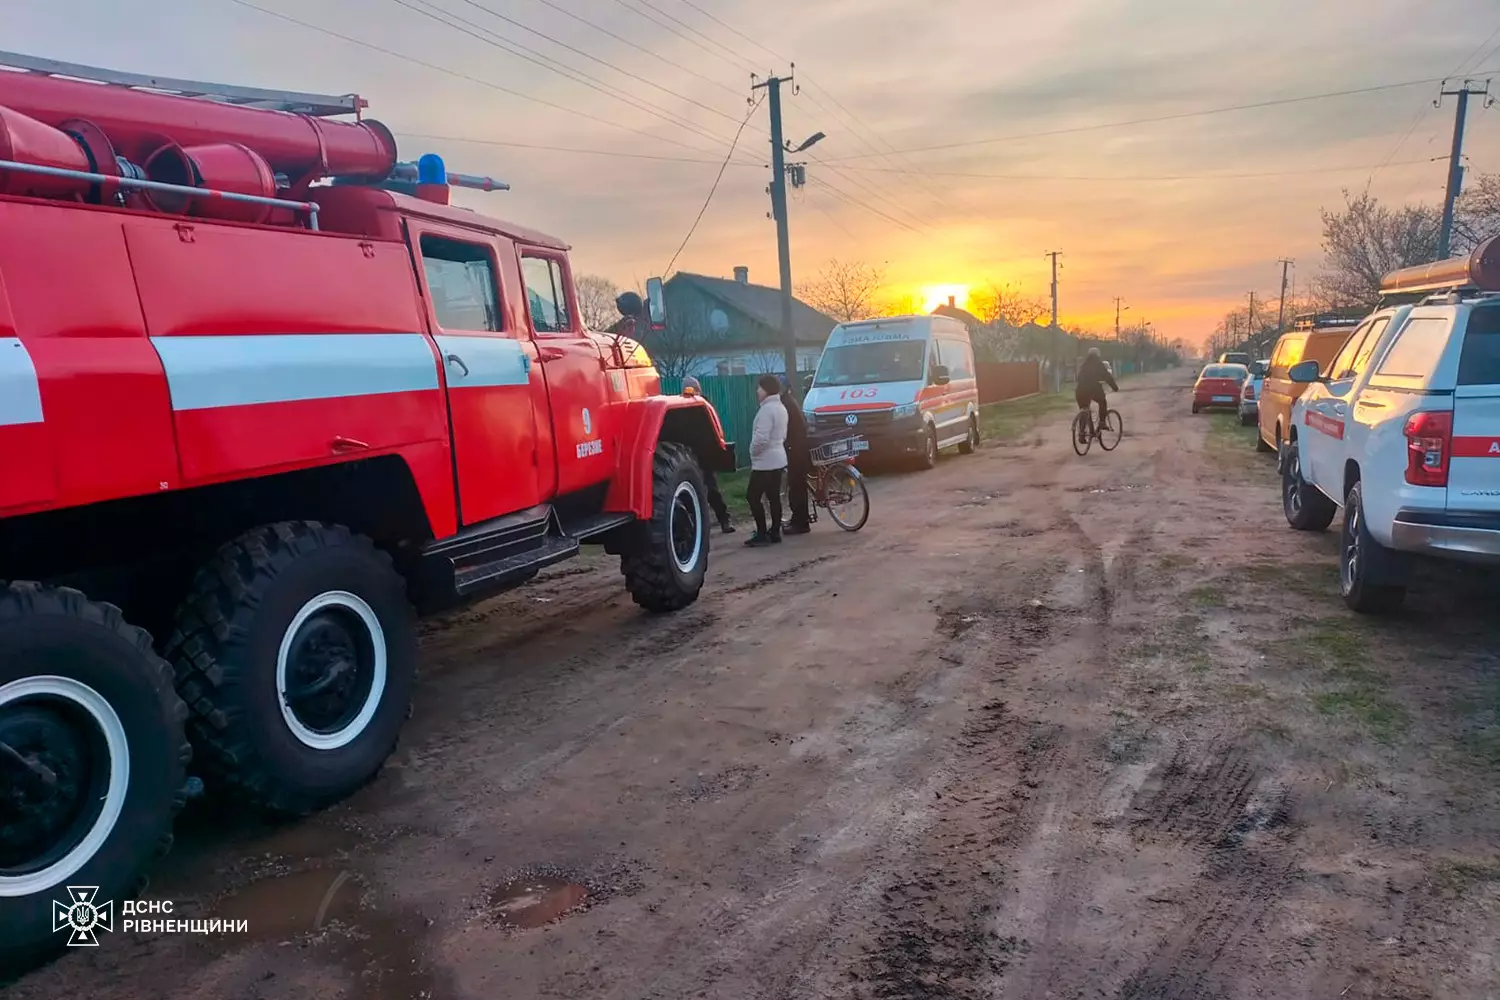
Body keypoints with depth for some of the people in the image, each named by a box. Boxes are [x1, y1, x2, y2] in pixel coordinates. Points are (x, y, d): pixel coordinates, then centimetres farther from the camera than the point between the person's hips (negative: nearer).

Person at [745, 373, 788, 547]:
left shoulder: (767, 409, -18)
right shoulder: (780, 407, 13)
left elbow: (761, 437, -24)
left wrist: (753, 452, -9)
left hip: (765, 461, -10)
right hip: (778, 459, 10)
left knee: (753, 496, -4)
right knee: (774, 497, 11)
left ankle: (762, 534, -4)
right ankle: (775, 532, 13)